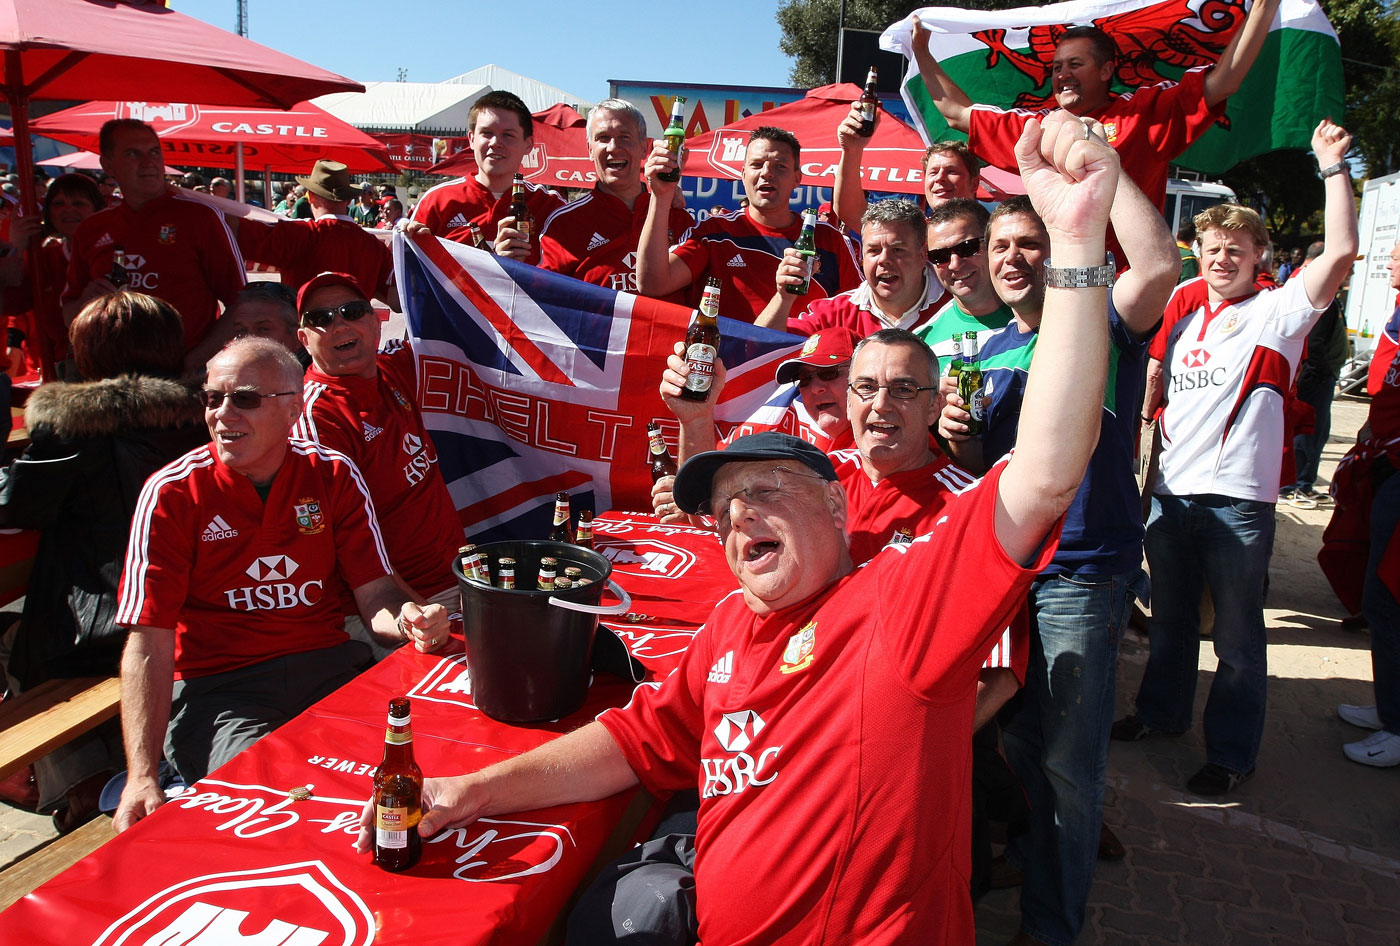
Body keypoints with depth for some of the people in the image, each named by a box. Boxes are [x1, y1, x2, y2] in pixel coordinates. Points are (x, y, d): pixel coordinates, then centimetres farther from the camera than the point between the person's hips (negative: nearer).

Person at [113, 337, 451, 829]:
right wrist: (141, 777, -16)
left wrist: (406, 620, -22)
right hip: (217, 686, -2)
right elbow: (150, 644, -6)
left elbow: (375, 590, 4)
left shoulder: (333, 475, 5)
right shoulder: (171, 493, -3)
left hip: (329, 667, 3)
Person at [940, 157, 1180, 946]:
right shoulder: (991, 352, 11)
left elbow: (1161, 265, -31)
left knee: (1068, 763, 5)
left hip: (1082, 573, -6)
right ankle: (1033, 860, 44)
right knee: (1019, 743, 21)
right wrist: (958, 438, -4)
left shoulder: (1100, 326, -8)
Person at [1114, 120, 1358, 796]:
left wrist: (1333, 167, -17)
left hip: (1238, 496, -5)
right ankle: (1162, 710, 40)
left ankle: (1231, 752, 20)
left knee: (1236, 635, 5)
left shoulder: (1276, 313, -4)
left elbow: (1341, 252, -18)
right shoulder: (1181, 308, 10)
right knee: (1169, 617, 21)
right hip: (1171, 489, 5)